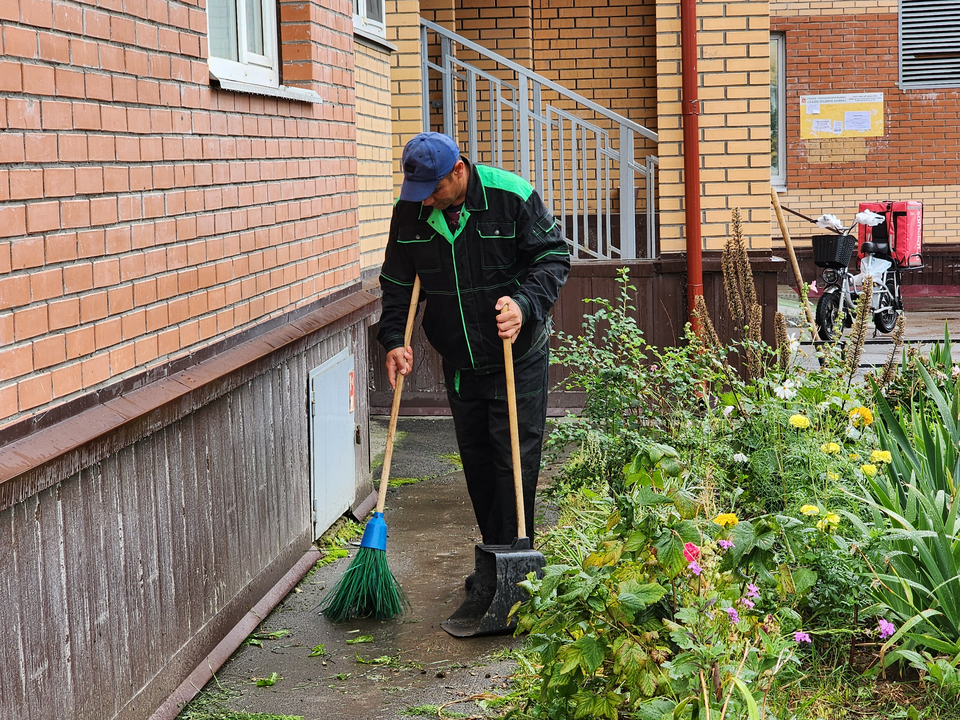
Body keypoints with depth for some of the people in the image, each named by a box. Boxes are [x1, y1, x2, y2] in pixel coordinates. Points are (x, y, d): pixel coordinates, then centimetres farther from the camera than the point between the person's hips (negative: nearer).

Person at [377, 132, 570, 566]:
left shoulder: (511, 196, -16)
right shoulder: (410, 211, -4)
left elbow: (553, 257, -10)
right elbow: (397, 283, 7)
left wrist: (524, 303, -26)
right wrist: (394, 339, -6)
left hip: (517, 357, -5)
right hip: (459, 361, 5)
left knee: (515, 459, -5)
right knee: (476, 461, 11)